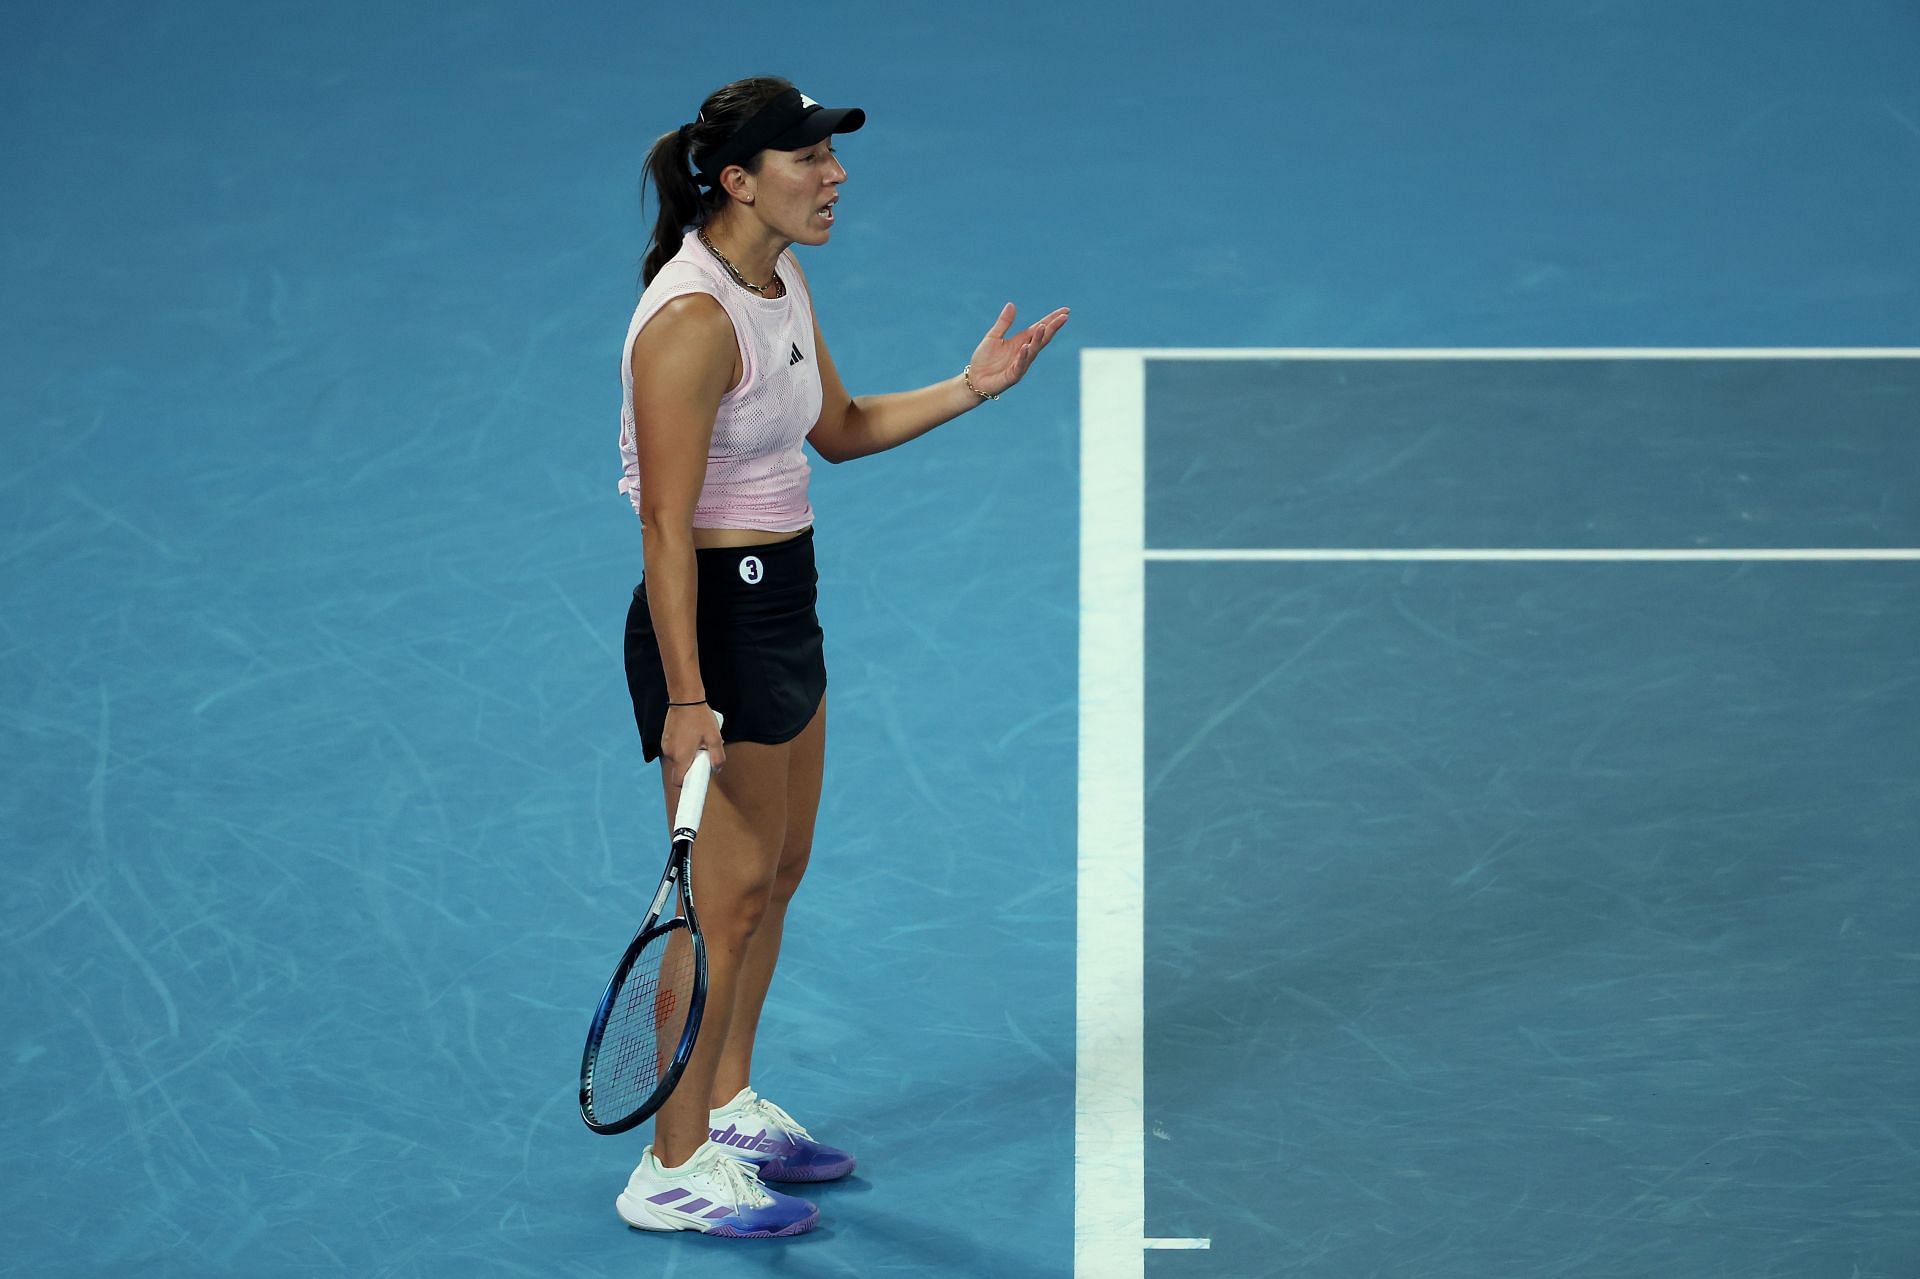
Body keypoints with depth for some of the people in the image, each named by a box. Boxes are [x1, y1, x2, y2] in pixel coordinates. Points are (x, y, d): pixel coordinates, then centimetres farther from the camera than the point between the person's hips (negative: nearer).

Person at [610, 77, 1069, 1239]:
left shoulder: (785, 285, 5)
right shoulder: (692, 321, -24)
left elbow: (838, 430, 20)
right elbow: (665, 523, -25)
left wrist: (969, 388, 8)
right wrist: (684, 696, -27)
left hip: (783, 604, 10)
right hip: (711, 617, -10)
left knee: (778, 874, 19)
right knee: (725, 899, -2)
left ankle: (730, 1108, 35)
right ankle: (673, 1170, 8)